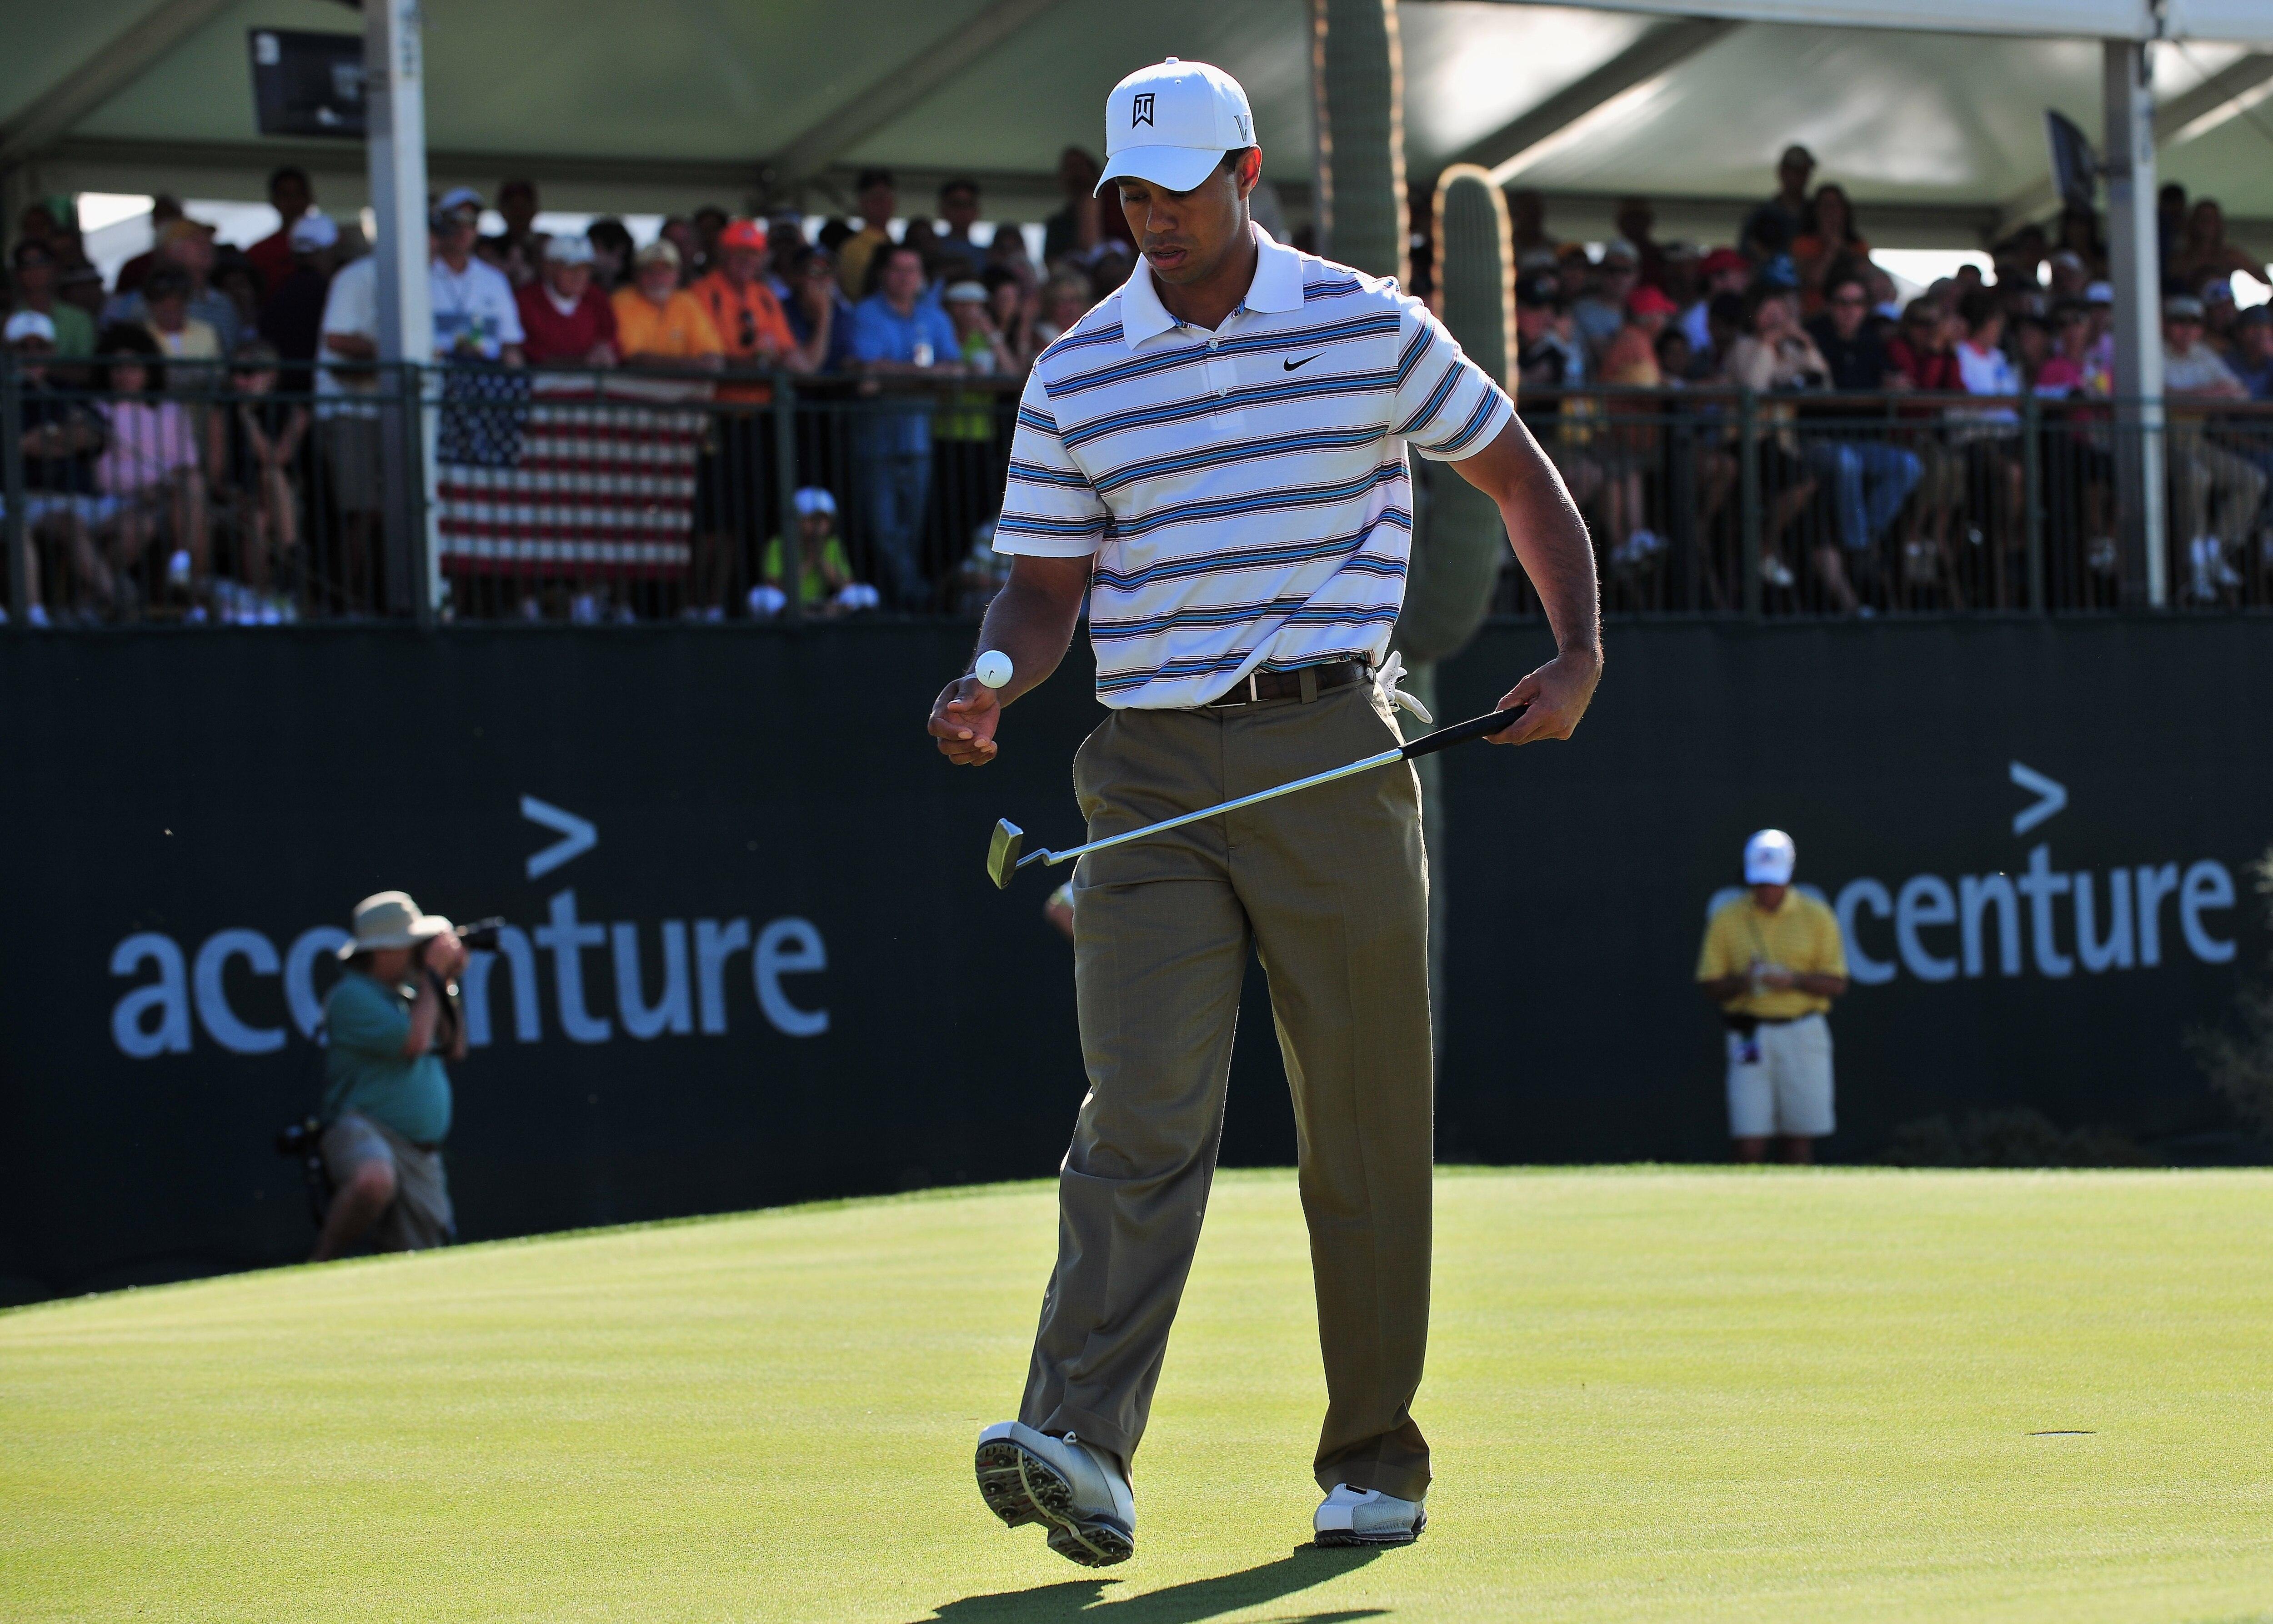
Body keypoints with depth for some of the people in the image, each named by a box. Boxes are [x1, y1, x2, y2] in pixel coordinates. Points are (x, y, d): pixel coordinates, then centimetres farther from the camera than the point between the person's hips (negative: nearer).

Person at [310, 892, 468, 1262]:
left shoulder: (408, 993, 20)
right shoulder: (353, 995, -7)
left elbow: (455, 1049, 21)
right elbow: (413, 1042, -16)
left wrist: (447, 986, 11)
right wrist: (431, 977, -5)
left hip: (422, 1149, 8)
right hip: (363, 1129, -8)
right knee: (374, 1180, -41)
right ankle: (319, 1267, -25)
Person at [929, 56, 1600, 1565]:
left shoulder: (1370, 327, 3)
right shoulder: (1076, 376, 7)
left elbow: (1519, 475, 14)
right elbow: (1048, 584, 10)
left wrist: (1580, 654, 3)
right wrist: (994, 680, -11)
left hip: (1333, 756, -1)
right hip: (1152, 771, 1)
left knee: (1363, 1123, 4)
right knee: (1142, 1114, -13)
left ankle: (1376, 1462, 15)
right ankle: (1080, 1447, -25)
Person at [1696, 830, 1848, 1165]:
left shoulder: (1817, 917, 4)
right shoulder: (1726, 918, 5)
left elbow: (1836, 984, 3)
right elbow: (1709, 986, 6)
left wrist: (1794, 980, -15)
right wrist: (1743, 981, -14)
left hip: (1802, 1035, 0)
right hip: (1749, 1034, 0)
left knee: (1799, 1138, 1)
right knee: (1750, 1141, -8)